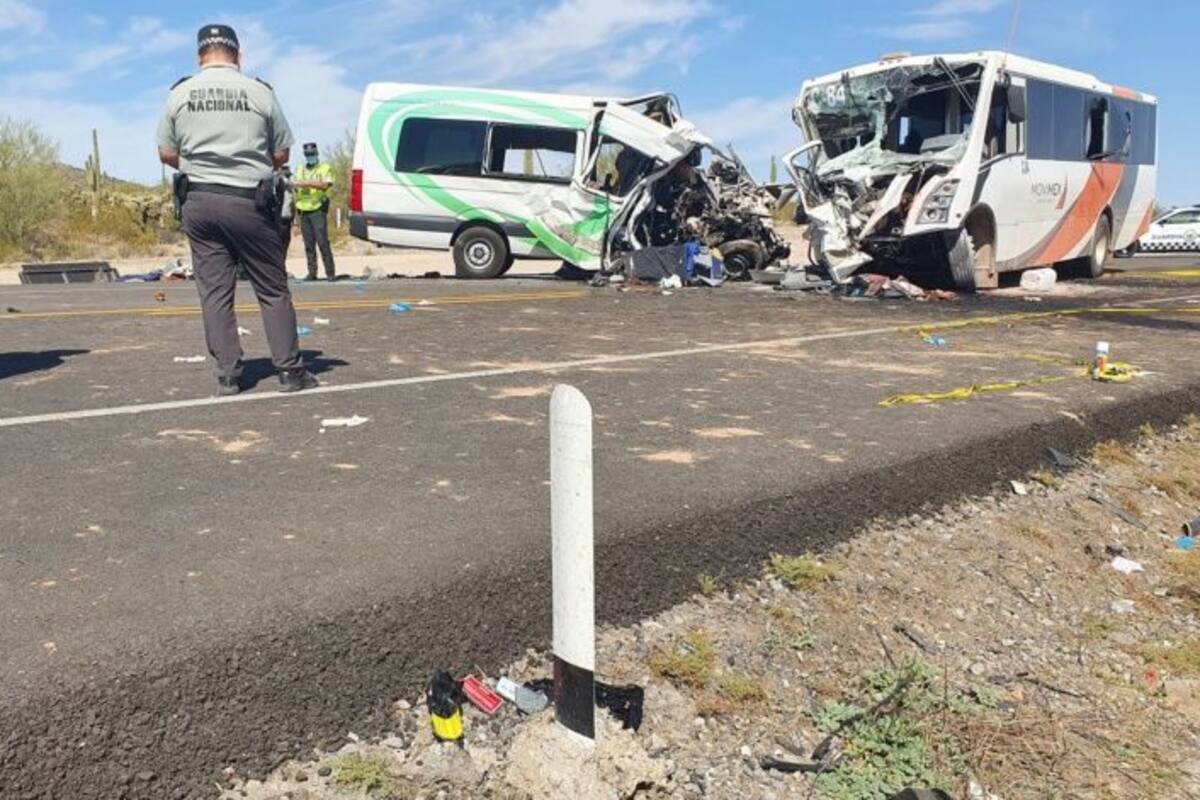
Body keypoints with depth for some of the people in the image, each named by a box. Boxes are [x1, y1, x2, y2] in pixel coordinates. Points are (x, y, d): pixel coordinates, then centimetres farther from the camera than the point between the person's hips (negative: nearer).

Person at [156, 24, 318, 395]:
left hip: (198, 201, 3)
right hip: (249, 202, -2)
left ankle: (227, 375, 6)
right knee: (273, 290, 4)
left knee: (215, 291, 6)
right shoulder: (259, 91, -2)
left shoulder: (180, 93, 4)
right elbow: (281, 154, 1)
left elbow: (167, 154, 8)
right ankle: (290, 370, 4)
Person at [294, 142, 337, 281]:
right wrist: (293, 186, -5)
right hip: (303, 211, 5)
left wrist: (306, 182, -20)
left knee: (323, 242, -12)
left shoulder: (324, 168, 4)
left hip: (318, 209, -5)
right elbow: (295, 188, 18)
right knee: (309, 244, 3)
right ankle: (312, 273, 7)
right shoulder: (300, 170, 20)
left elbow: (325, 185, -13)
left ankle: (330, 272, -10)